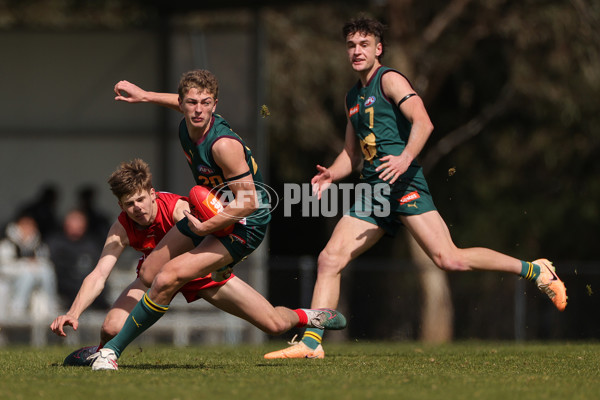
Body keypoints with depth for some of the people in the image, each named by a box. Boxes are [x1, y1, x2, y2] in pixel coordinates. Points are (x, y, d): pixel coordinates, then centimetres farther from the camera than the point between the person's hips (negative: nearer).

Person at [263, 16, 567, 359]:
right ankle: (311, 341, -3)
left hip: (404, 186, -8)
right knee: (329, 260, -4)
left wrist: (405, 157, -33)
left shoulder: (389, 80, -1)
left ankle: (536, 270, -5)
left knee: (449, 259, -18)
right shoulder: (353, 97, 23)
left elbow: (423, 122, -16)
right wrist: (332, 174, 10)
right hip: (373, 193, 8)